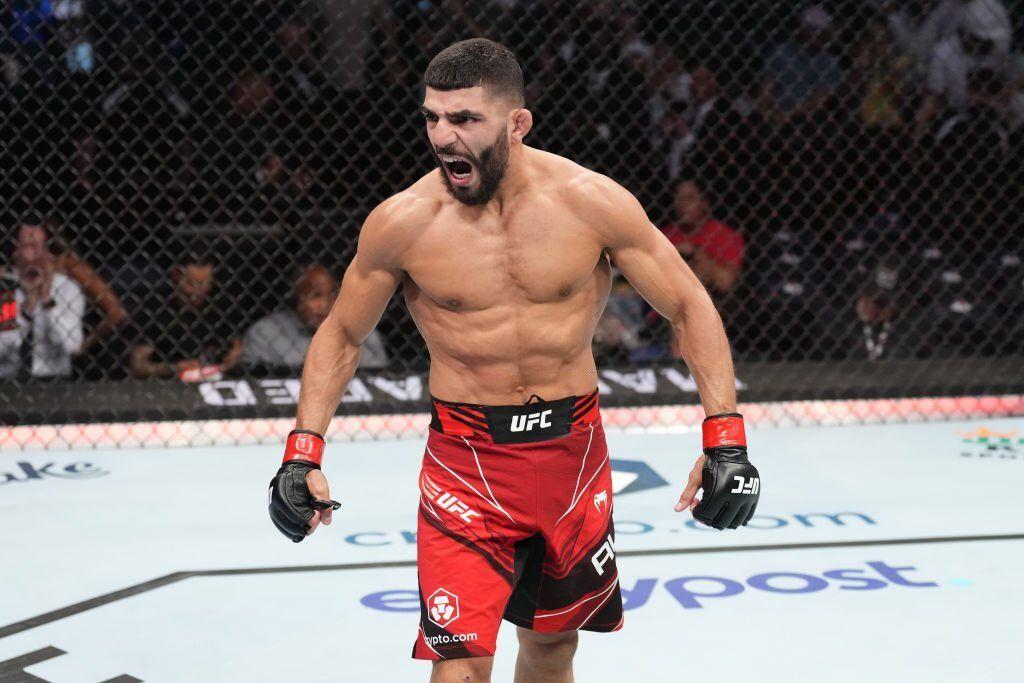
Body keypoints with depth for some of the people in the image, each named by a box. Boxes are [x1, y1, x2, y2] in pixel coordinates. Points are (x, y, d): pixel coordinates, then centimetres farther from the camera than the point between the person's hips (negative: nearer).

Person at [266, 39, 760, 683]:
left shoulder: (593, 202, -11)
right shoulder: (402, 222, -11)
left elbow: (689, 306, -2)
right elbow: (342, 334, 4)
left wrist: (726, 439, -11)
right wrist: (305, 452, -7)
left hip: (575, 448, 2)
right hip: (465, 458, -2)